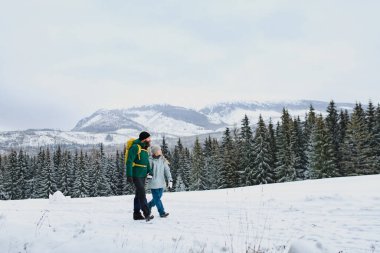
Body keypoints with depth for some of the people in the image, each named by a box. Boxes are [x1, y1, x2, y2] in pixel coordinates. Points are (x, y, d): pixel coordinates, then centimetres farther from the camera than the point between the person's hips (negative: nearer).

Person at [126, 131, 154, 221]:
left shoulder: (145, 148, 14)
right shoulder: (135, 147, -14)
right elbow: (129, 162, -18)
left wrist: (150, 171, 4)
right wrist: (129, 175, -23)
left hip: (143, 175, 9)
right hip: (136, 175, -9)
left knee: (139, 194, 13)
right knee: (142, 194, -14)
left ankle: (136, 214, 21)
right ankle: (147, 214, -17)